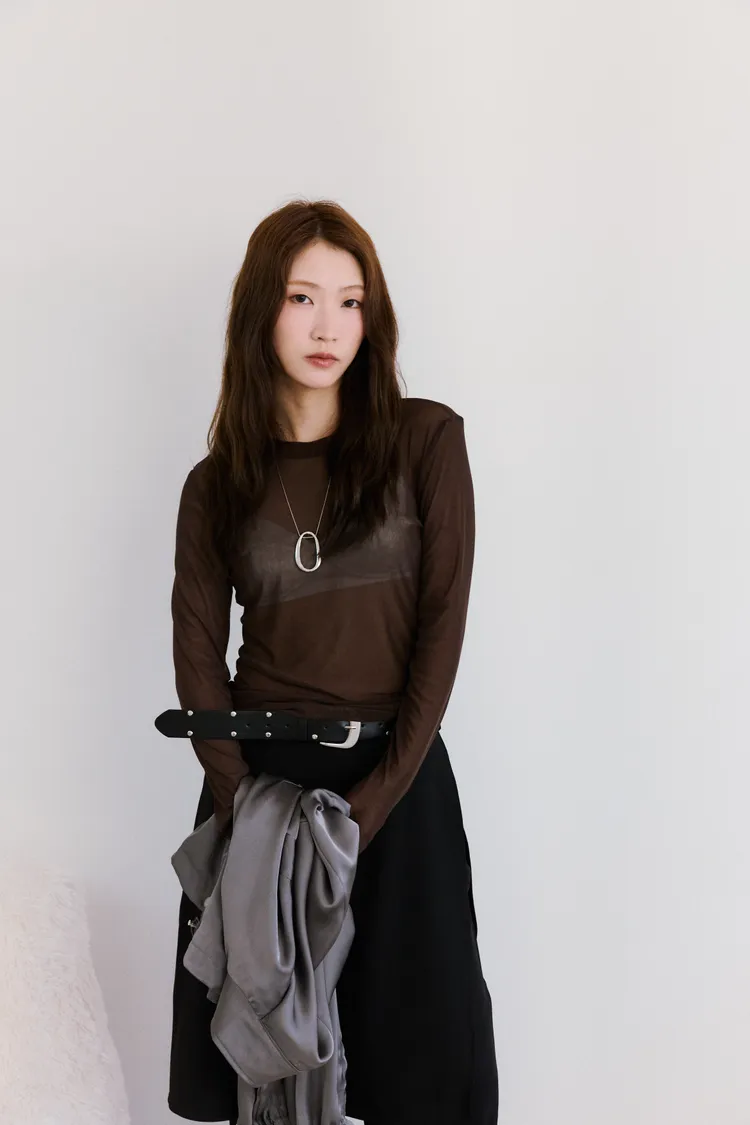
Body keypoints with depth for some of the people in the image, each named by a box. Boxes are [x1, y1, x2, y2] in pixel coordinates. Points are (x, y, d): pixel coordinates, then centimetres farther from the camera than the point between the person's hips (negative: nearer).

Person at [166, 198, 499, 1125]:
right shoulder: (217, 483, 5)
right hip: (259, 770, 2)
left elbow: (443, 621, -6)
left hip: (396, 771, -1)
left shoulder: (426, 440, -2)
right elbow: (197, 657, 1)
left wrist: (376, 799, -11)